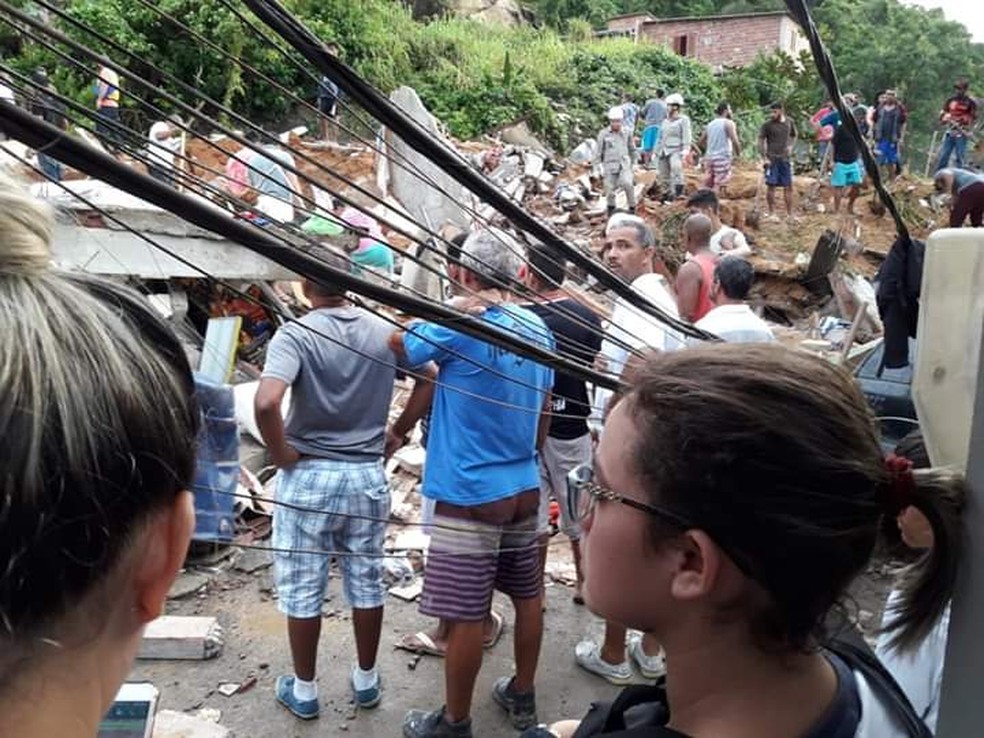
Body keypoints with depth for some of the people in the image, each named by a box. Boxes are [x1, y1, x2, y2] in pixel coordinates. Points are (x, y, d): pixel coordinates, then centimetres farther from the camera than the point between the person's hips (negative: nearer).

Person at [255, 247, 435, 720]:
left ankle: (303, 691, 28)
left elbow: (266, 403, -28)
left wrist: (281, 455, -13)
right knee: (367, 582, 17)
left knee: (302, 588, 13)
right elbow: (431, 379, 4)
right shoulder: (385, 331, -2)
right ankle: (367, 680, 33)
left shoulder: (296, 334, -15)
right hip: (368, 474, 4)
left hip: (308, 476, -3)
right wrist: (398, 433, 9)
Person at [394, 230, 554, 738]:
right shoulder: (538, 329, 5)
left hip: (470, 494, -7)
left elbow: (395, 343, 2)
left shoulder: (459, 326, -15)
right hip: (523, 487, 8)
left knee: (465, 615, 5)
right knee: (527, 597, 18)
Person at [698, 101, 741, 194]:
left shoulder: (710, 124, 13)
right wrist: (738, 154, -1)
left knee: (708, 186, 10)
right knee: (720, 187, -7)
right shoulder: (728, 123, -6)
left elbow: (700, 142, 16)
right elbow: (735, 141, -16)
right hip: (723, 158, -7)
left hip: (709, 157, 7)